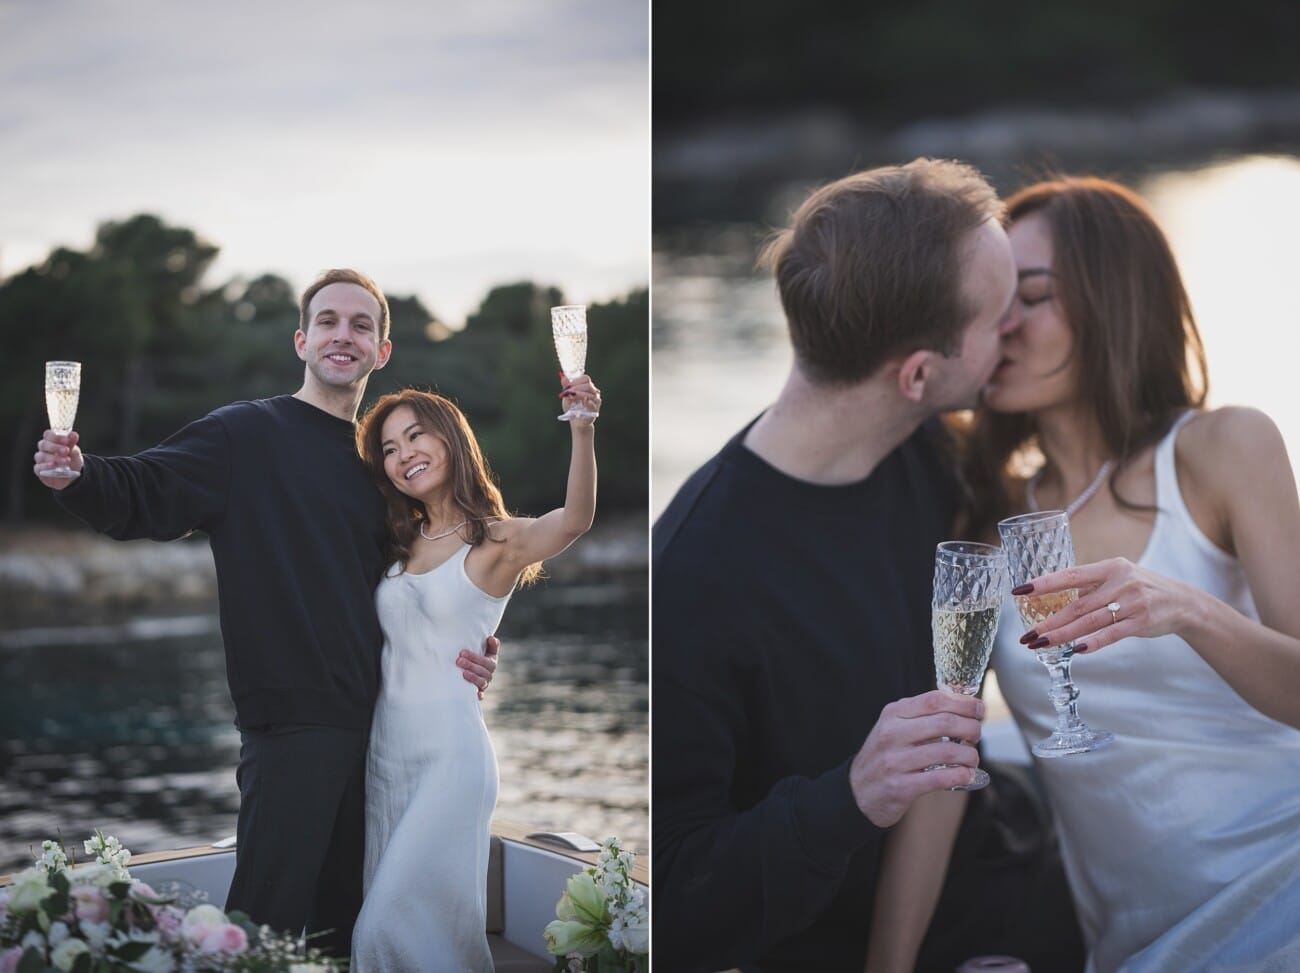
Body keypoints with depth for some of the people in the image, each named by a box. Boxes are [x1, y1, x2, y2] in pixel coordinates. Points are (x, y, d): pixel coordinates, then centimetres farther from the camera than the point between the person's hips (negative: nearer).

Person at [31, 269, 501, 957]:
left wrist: (466, 652, 7)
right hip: (289, 724, -6)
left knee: (344, 916, 13)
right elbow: (140, 493, -11)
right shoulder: (248, 433, -1)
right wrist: (77, 476, -33)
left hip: (374, 721, 6)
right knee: (270, 919, -8)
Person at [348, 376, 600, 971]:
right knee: (388, 920, 12)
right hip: (385, 753, 6)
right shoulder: (401, 546, 12)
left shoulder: (497, 541, -6)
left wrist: (583, 431, -41)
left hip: (450, 756, -6)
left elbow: (574, 521, -25)